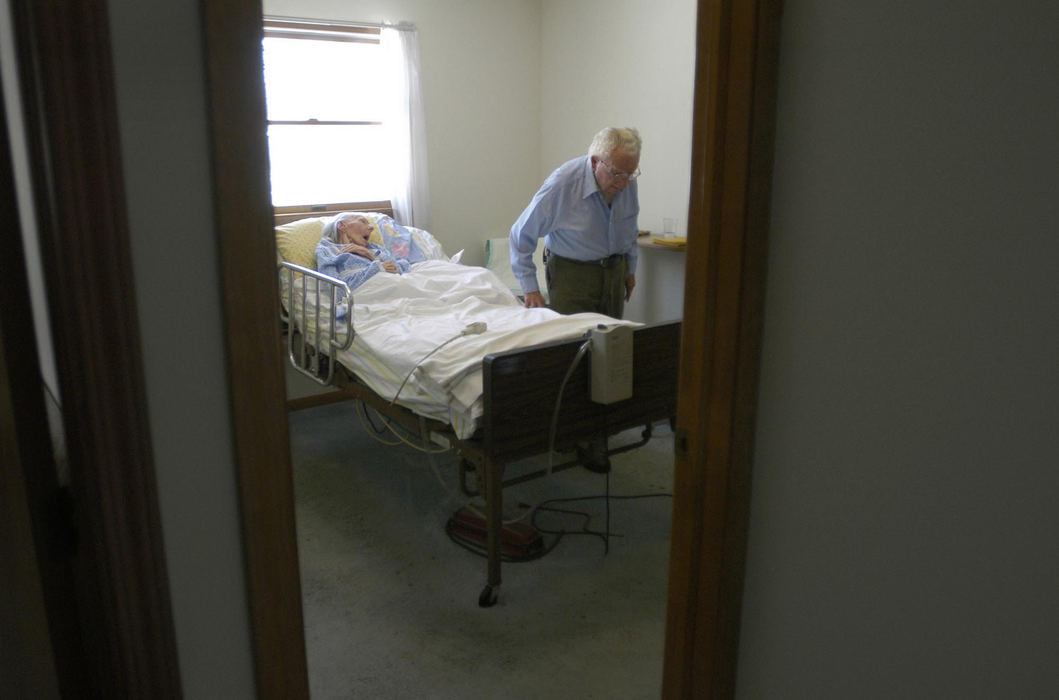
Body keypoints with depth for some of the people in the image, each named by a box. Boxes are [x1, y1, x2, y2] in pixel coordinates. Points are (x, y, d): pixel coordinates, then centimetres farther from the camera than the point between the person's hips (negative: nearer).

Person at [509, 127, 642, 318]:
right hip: (571, 275, -5)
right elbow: (522, 234, -14)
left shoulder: (627, 181, -5)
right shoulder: (561, 183, -21)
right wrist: (529, 288, -13)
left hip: (614, 273, 5)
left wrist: (630, 269, 20)